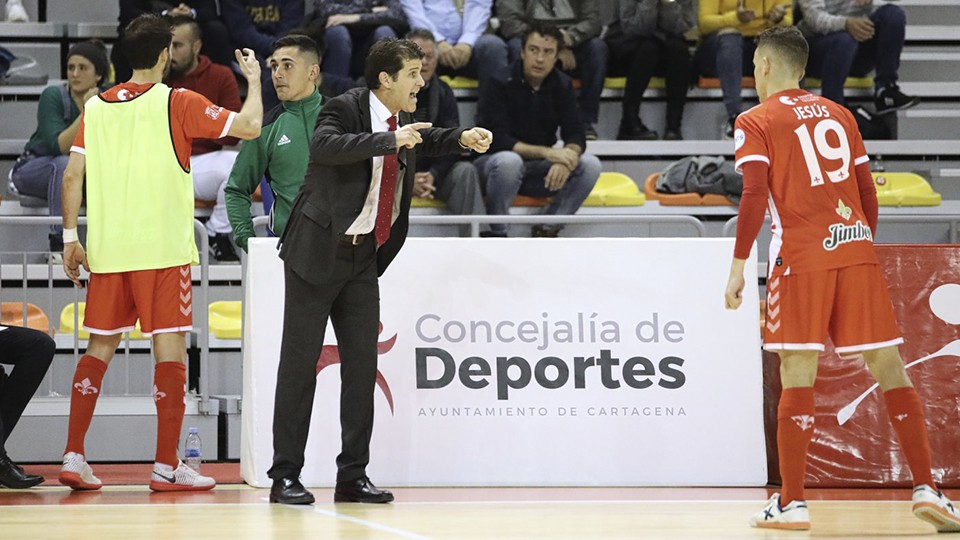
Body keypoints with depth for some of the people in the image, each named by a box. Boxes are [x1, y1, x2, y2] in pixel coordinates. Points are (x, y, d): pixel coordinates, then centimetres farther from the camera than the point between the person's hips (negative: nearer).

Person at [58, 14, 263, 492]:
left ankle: (73, 457, 5)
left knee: (99, 348, 11)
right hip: (163, 250, -4)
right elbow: (249, 126, -6)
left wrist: (70, 238, 10)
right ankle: (167, 466, -1)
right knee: (170, 349, 0)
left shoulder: (96, 107, 8)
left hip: (107, 250, 4)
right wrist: (254, 80, 11)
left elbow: (73, 177, 4)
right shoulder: (176, 102, -5)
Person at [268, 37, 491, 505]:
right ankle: (285, 476, 1)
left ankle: (353, 476, 11)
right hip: (317, 254, -7)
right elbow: (323, 146, -35)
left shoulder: (402, 119, 8)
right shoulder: (345, 109, -14)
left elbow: (424, 140, 31)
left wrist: (462, 138, 11)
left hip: (363, 257, 7)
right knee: (299, 362, -3)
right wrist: (390, 141, -36)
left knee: (362, 363, 5)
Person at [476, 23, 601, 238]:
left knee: (590, 165, -19)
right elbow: (497, 140, -21)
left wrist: (566, 158, -29)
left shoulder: (562, 85, 2)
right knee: (509, 161, -39)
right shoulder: (501, 82, -13)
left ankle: (547, 230, -14)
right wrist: (545, 152, -31)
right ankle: (496, 234, -21)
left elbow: (576, 136, -4)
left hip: (538, 171, 5)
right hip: (492, 164, -5)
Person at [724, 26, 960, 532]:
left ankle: (791, 501, -3)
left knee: (797, 374, -2)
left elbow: (754, 197, -8)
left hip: (801, 254, -4)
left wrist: (738, 267, -6)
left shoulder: (756, 122, 3)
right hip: (855, 248, 4)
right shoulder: (839, 115, 18)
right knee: (887, 364, 5)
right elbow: (867, 194, 16)